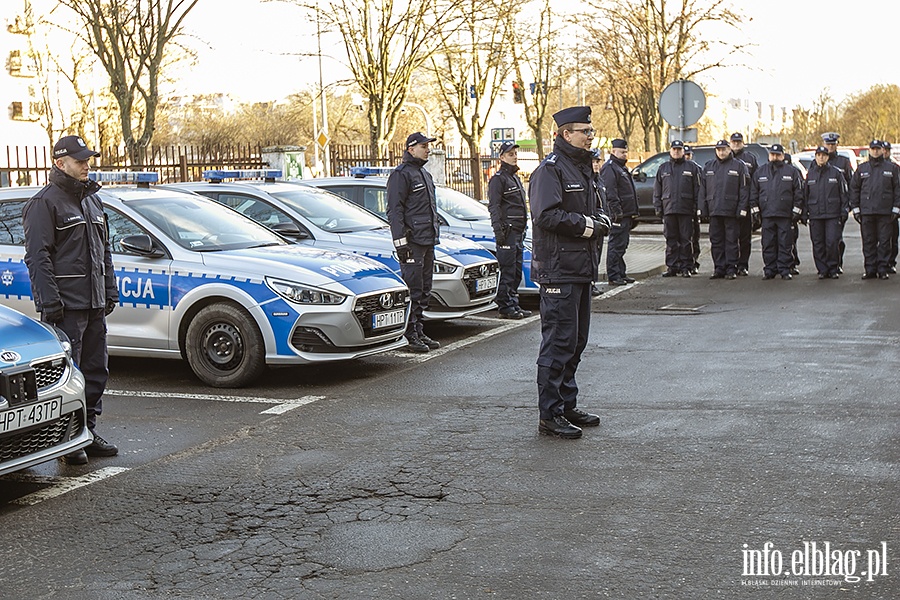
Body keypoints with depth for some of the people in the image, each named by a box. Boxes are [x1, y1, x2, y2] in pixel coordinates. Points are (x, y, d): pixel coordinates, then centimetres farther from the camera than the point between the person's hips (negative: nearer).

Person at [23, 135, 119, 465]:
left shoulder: (92, 200, 17)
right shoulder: (45, 203, -7)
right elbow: (38, 257, -12)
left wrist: (110, 291, 16)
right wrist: (50, 302, -18)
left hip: (94, 304, 8)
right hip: (66, 305, -8)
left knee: (96, 370, 11)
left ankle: (87, 432, 21)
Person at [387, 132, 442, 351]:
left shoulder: (425, 175, 21)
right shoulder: (401, 175, -8)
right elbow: (394, 211, -14)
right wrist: (400, 241, -20)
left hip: (428, 242, 9)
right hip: (412, 242, -9)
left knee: (424, 290, 11)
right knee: (412, 290, -8)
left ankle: (419, 332, 18)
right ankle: (409, 335, -4)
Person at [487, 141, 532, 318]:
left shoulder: (515, 178, 21)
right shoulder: (498, 179, -7)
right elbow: (494, 206, -15)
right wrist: (498, 229, -23)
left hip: (518, 231, 9)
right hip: (507, 231, -9)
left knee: (517, 271, 11)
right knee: (507, 271, -9)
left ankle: (514, 305, 16)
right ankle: (505, 307, -5)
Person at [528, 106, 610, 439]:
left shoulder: (583, 169, 20)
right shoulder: (550, 170, -11)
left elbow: (595, 211, 27)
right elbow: (547, 214, -23)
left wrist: (600, 221, 4)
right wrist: (586, 225, -16)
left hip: (582, 269, 10)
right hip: (558, 270, -10)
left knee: (576, 340, 14)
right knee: (559, 342, -8)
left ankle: (567, 405, 24)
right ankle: (549, 415, -3)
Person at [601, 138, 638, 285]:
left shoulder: (622, 168, 22)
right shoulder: (609, 168, -11)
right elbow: (610, 193, -20)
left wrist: (633, 213, 24)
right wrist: (617, 212, -24)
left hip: (626, 214, 10)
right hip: (619, 215, -10)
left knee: (621, 245, 14)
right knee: (616, 245, -8)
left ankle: (621, 274, 20)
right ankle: (613, 276, -6)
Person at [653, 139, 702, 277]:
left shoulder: (692, 167, 8)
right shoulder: (663, 168, 15)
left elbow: (697, 188, 4)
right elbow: (657, 190, 15)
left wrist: (697, 207, -4)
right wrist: (657, 207, 6)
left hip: (686, 209, -2)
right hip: (669, 209, 2)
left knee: (685, 239, -1)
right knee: (671, 240, 4)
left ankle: (686, 267, 3)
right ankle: (672, 267, 9)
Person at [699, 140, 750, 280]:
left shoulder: (739, 166, 3)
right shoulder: (708, 167, 14)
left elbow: (744, 189, -1)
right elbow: (703, 189, 13)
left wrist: (742, 208, -8)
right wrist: (703, 209, 5)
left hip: (731, 210, -4)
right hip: (714, 210, 4)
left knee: (731, 240, -1)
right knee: (716, 241, 5)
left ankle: (731, 269, 3)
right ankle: (719, 269, 11)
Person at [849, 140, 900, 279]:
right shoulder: (862, 169, 11)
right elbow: (854, 188, 11)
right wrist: (855, 208, 4)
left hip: (885, 211, -1)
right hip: (866, 211, 1)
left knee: (884, 241, 0)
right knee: (868, 242, 2)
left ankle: (882, 269, 5)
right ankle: (870, 269, 7)